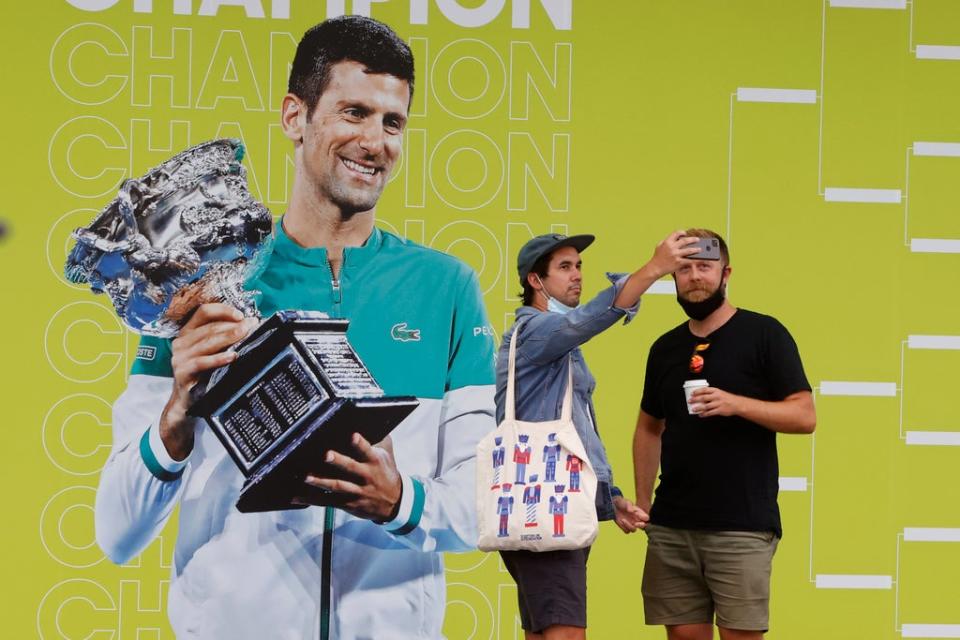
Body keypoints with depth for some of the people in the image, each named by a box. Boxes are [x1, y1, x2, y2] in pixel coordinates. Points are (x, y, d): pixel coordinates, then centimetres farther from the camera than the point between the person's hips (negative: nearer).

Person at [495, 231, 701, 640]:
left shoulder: (564, 346, 23)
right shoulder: (533, 330, -8)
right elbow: (586, 320, -31)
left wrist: (611, 498, 16)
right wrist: (653, 269, -39)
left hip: (563, 514, 10)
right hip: (543, 514, -10)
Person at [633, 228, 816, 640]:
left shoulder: (764, 334, -1)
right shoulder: (665, 348, 13)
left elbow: (804, 416, -5)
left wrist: (736, 404, -20)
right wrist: (642, 501, 13)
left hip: (741, 525, -4)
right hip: (670, 526, 5)